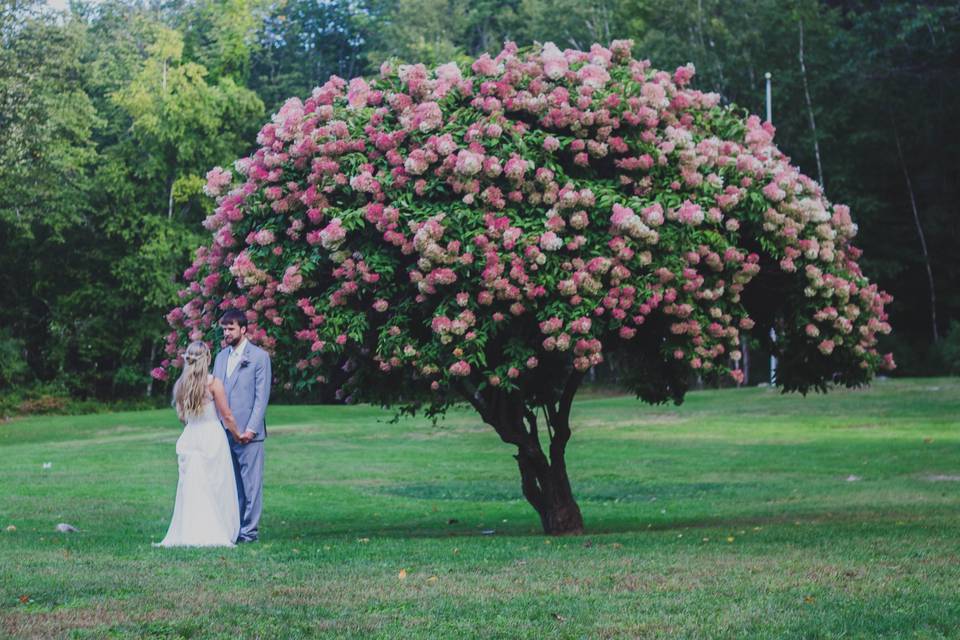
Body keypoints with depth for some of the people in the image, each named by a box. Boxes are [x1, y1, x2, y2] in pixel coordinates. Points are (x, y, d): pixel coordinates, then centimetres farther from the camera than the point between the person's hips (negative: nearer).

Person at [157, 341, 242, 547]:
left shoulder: (180, 385, 5)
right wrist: (238, 435, 9)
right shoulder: (213, 383, -10)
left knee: (191, 488, 8)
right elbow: (227, 415, -6)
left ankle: (189, 533, 5)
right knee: (216, 489, 2)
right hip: (212, 437, -5)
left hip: (189, 438, 5)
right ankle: (214, 535, -1)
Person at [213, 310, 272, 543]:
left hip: (248, 433, -5)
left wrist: (251, 429, -14)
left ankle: (249, 531, 2)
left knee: (251, 484, -2)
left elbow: (262, 396, -7)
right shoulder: (221, 357, 16)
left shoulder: (259, 357, -2)